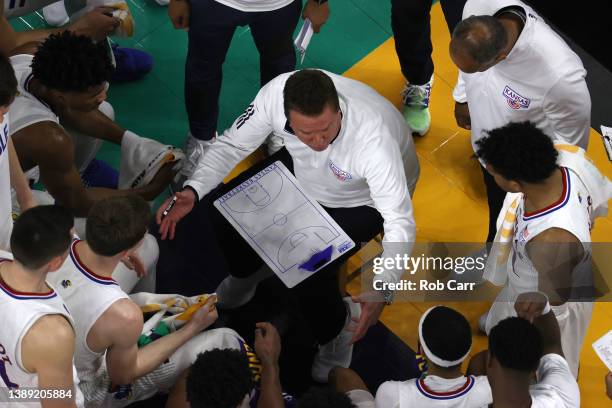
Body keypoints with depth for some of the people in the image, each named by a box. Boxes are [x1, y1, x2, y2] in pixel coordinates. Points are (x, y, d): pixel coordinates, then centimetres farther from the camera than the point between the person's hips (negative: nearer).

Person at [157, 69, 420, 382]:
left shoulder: (374, 139, -44)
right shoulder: (276, 94, -33)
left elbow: (400, 222, -37)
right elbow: (231, 145, -16)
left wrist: (382, 290, -51)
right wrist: (193, 190, -33)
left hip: (363, 199, -4)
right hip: (302, 169, 5)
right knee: (224, 207, -4)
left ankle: (336, 331, 14)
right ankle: (246, 273, 31)